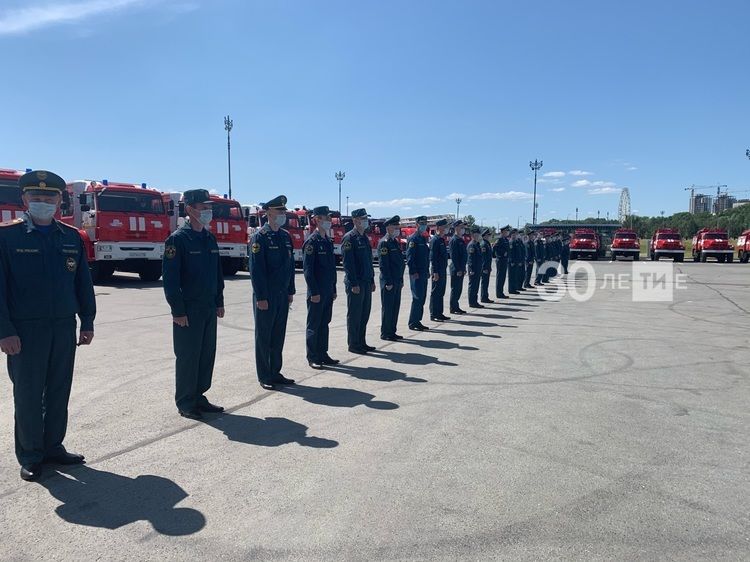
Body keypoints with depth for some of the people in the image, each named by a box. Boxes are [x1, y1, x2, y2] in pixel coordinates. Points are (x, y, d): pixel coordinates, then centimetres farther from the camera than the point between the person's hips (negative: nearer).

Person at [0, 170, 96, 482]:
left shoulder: (72, 237, 8)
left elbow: (83, 283, 11)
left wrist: (87, 322, 8)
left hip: (64, 327, 4)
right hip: (26, 330, -4)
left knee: (59, 391, 12)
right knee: (28, 394, 5)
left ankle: (53, 446, 27)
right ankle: (30, 457, 19)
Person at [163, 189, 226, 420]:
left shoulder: (210, 238, 12)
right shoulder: (178, 239, -11)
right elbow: (170, 278, -14)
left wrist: (219, 302, 13)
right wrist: (178, 311, -16)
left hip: (209, 308, 7)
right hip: (188, 310, -7)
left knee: (207, 354, 11)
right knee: (187, 356, 2)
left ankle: (199, 396, 25)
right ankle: (185, 403, 15)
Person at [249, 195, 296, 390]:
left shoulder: (285, 236, 11)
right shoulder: (259, 237, -11)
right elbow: (256, 269, -15)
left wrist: (290, 291, 12)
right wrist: (261, 297, -17)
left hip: (283, 295, 7)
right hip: (266, 296, -7)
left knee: (278, 336, 13)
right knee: (264, 337, 4)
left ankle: (275, 372, 24)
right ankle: (264, 377, 14)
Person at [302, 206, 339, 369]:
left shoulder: (328, 241, 13)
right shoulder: (311, 241, -12)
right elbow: (307, 269, -16)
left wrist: (333, 289, 16)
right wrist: (314, 292, -18)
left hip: (328, 291, 8)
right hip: (317, 292, -8)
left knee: (324, 323, 14)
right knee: (314, 325, 1)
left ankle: (323, 354, 23)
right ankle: (312, 358, 10)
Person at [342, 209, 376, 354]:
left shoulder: (365, 238, 16)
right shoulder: (349, 238, -11)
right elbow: (348, 263, -17)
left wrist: (372, 281, 17)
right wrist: (353, 284, -20)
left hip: (366, 283, 8)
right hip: (355, 283, -8)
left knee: (365, 314, 12)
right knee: (354, 315, -1)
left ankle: (361, 343, 22)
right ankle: (353, 345, 8)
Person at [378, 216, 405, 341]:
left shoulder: (396, 242, 16)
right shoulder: (384, 243, -12)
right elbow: (383, 264, -17)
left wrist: (401, 280, 16)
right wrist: (388, 282, -19)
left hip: (397, 281, 9)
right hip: (389, 282, -9)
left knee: (395, 307, 12)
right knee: (387, 308, -1)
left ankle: (392, 332, 21)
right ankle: (385, 334, 7)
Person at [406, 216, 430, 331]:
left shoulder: (423, 239, 18)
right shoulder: (412, 239, -10)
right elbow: (409, 257, -16)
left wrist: (427, 271, 18)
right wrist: (413, 272, -20)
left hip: (424, 274, 9)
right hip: (416, 274, -9)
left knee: (422, 298, 10)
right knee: (417, 298, -8)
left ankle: (417, 321, 17)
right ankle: (413, 323, -1)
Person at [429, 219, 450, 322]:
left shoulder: (442, 240, 16)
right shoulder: (434, 240, -12)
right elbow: (432, 257, -18)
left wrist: (444, 269, 18)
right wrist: (435, 272, -21)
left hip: (443, 270, 9)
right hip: (438, 271, -9)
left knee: (441, 293, 13)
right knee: (435, 293, -3)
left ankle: (439, 313, 20)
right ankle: (433, 315, 2)